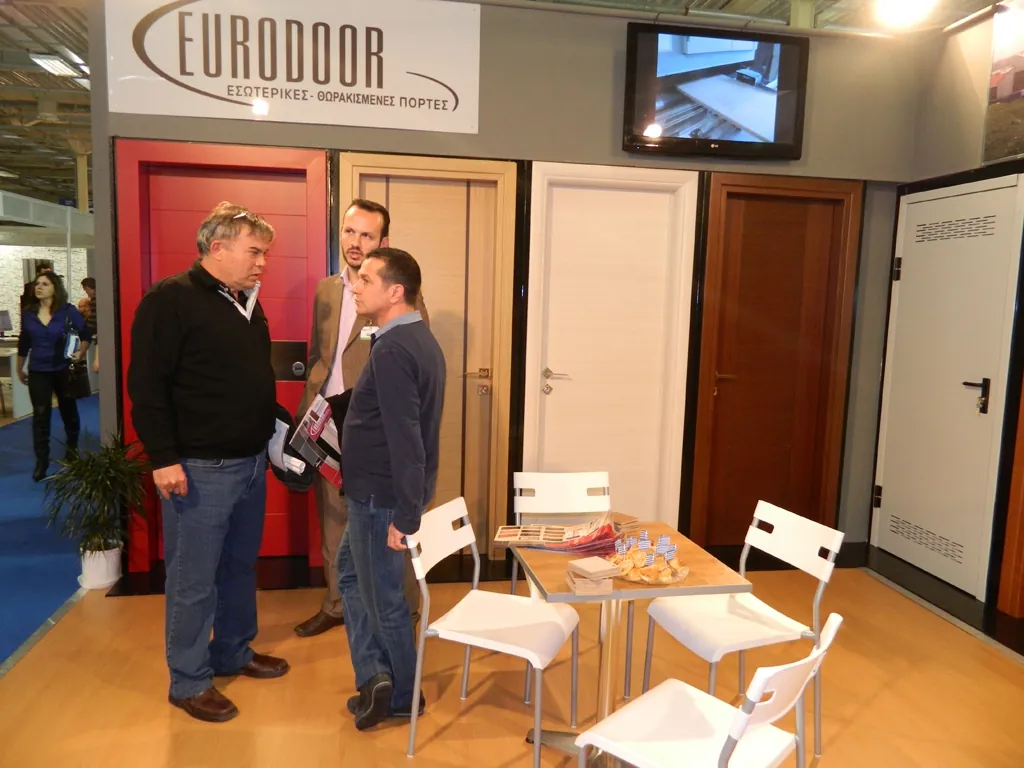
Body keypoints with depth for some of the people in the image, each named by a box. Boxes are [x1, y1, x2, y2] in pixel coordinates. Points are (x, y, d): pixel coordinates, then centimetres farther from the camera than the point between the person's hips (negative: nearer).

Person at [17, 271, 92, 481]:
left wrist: (81, 353, -17)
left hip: (64, 370, -1)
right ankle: (41, 461, 5)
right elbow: (24, 342, 9)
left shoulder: (68, 311, -9)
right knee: (40, 415, -2)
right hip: (38, 372, 1)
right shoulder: (28, 313, -1)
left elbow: (86, 334, -1)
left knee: (68, 411, 14)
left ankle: (71, 450, 35)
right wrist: (19, 369, 15)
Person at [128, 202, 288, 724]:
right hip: (200, 467, -8)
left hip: (251, 461, 8)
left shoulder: (248, 303, 13)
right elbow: (146, 384, -16)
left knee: (240, 566, 18)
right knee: (194, 580, 4)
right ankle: (188, 682, 20)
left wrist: (274, 430, 16)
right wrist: (163, 458, -18)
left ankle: (234, 652, 35)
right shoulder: (171, 299, -12)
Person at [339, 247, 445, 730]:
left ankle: (402, 697, 27)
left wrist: (406, 515, -24)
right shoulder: (416, 338, 8)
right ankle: (376, 675, 27)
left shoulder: (392, 351, -23)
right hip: (382, 490, 10)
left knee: (382, 596, 7)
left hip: (381, 495, -10)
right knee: (351, 571, 23)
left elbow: (405, 439, -27)